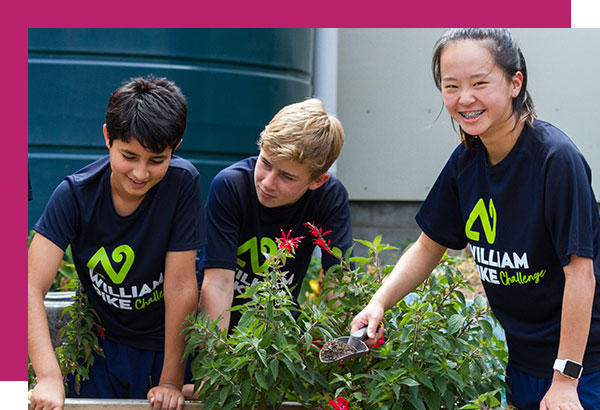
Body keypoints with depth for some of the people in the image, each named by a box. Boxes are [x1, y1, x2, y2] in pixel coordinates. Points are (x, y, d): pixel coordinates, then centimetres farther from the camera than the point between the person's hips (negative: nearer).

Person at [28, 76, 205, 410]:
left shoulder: (182, 183, -22)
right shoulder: (74, 194, -19)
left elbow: (182, 287, -20)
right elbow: (32, 287, -26)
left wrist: (171, 381, -19)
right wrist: (50, 378, -37)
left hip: (169, 342, -1)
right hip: (102, 342, 1)